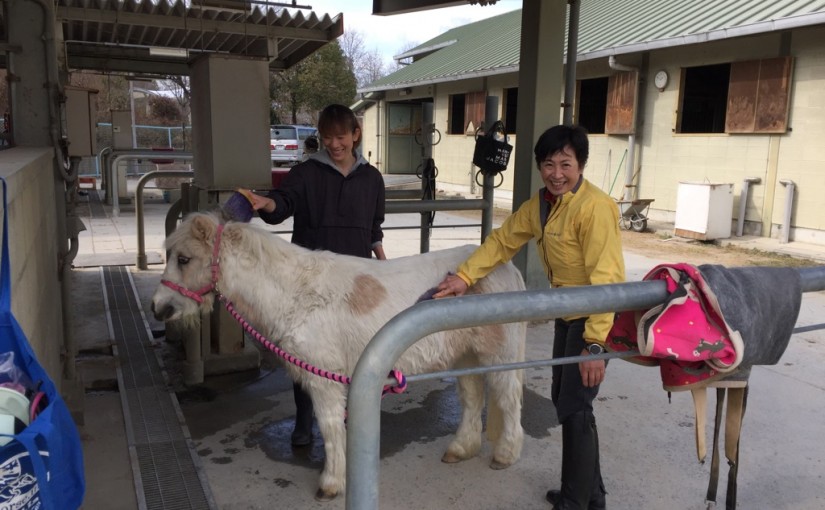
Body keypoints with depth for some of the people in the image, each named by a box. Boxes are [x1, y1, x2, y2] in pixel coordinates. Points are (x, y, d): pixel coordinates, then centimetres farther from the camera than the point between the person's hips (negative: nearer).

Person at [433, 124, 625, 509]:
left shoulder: (594, 207, -24)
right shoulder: (540, 203, 3)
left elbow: (606, 278, -27)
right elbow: (503, 240, 6)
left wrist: (594, 344, -30)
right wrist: (465, 275, -8)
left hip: (597, 319, -9)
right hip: (568, 315, 9)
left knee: (575, 408, -3)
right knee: (563, 400, 16)